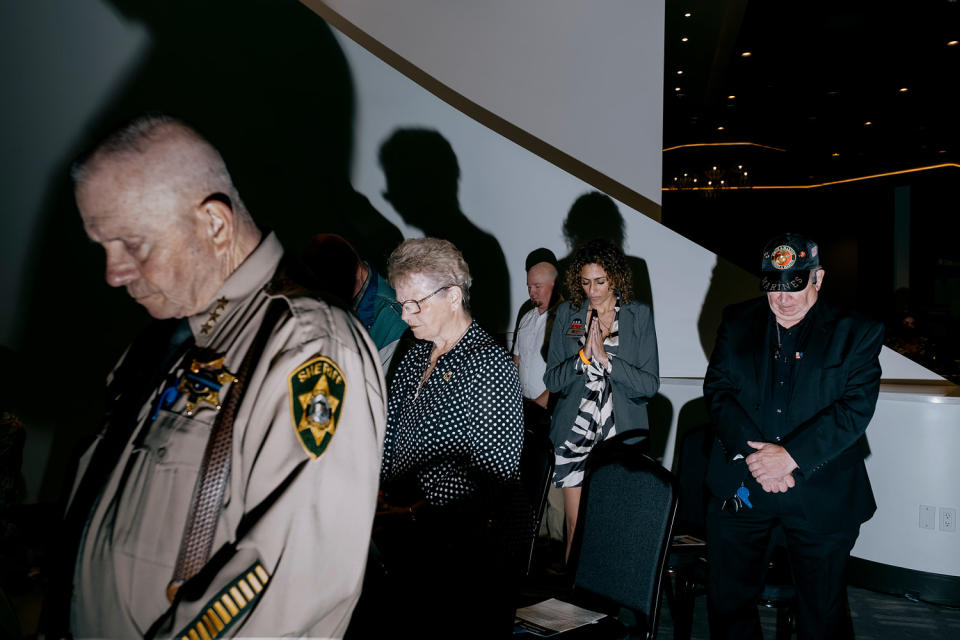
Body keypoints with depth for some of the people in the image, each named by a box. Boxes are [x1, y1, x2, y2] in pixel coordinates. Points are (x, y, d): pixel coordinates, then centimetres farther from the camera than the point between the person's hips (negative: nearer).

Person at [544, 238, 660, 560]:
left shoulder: (639, 315, 2)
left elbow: (650, 384, -3)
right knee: (576, 529, 2)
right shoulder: (567, 314, 6)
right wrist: (583, 356, -13)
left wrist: (605, 358, -14)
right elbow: (552, 381, 3)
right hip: (575, 435, 1)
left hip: (623, 435, -1)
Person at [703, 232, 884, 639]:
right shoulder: (738, 321, 5)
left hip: (820, 496, -2)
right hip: (740, 486, 2)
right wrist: (752, 453, -14)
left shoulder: (856, 332, -2)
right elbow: (716, 390, -1)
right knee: (728, 604, 12)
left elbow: (856, 407, -11)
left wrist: (789, 456, -20)